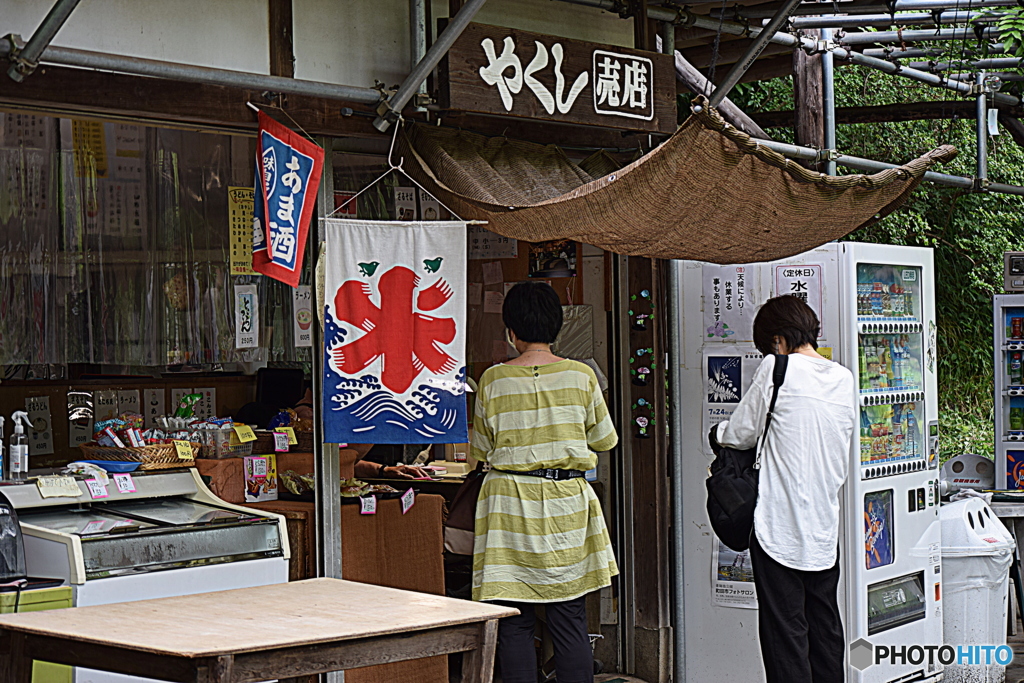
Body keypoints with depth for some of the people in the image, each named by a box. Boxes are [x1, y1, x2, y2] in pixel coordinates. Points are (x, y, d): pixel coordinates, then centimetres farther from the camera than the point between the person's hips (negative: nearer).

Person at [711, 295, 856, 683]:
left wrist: (719, 434, 19)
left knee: (785, 630, -2)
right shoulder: (844, 379, 9)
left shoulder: (778, 368, -9)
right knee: (825, 626, 14)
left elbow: (742, 433, -3)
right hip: (826, 528, 6)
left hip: (781, 527, -6)